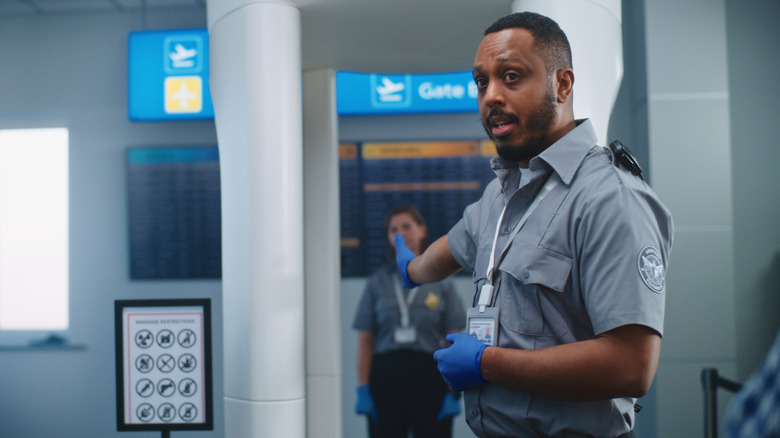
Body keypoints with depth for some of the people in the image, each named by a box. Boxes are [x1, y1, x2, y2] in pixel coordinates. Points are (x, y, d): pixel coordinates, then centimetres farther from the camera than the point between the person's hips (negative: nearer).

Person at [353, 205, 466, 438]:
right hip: (386, 375, 1)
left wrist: (453, 392, -4)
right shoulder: (377, 282, 7)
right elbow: (365, 340, 5)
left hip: (430, 374, -1)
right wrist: (363, 390, -2)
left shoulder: (441, 281, 4)